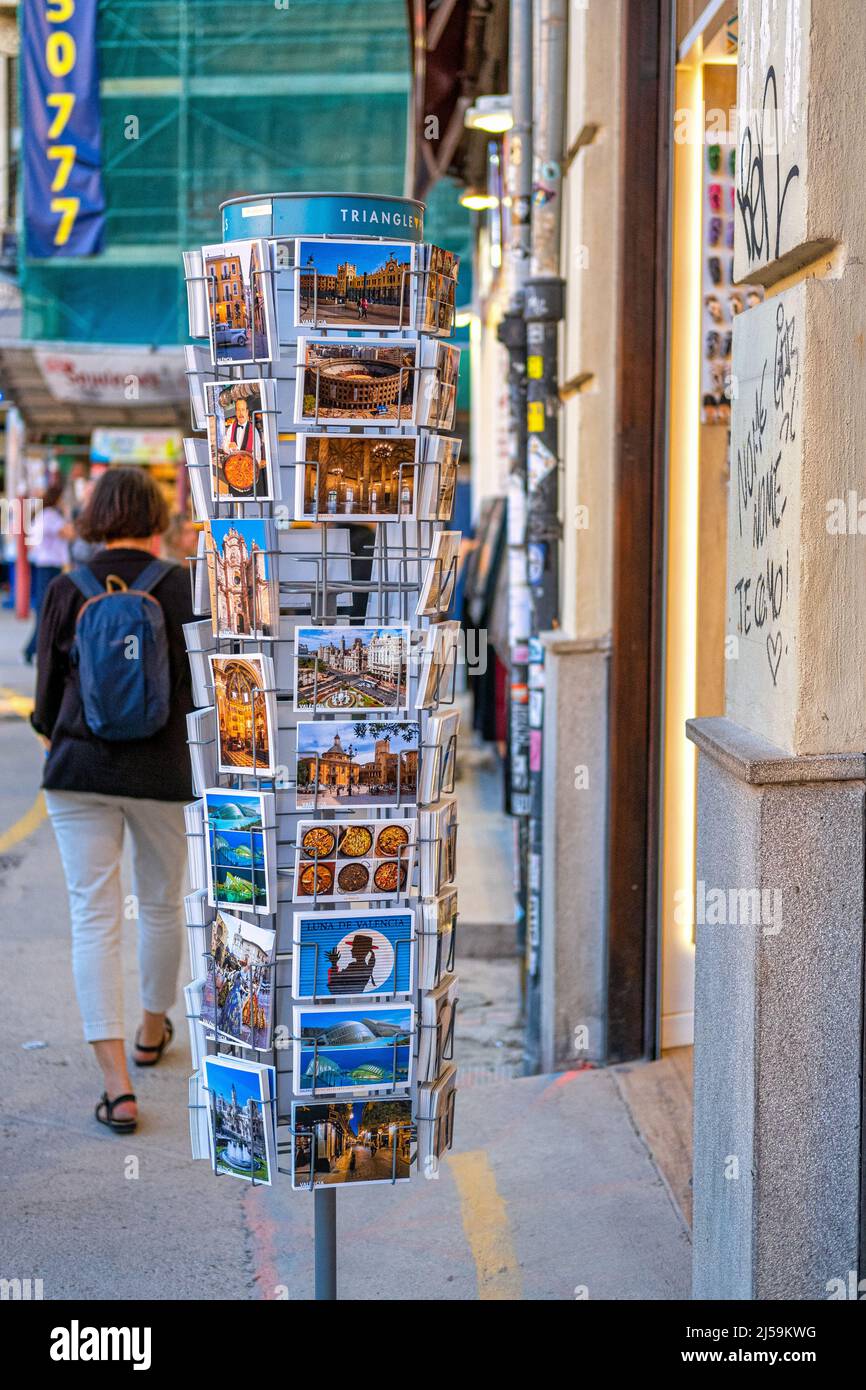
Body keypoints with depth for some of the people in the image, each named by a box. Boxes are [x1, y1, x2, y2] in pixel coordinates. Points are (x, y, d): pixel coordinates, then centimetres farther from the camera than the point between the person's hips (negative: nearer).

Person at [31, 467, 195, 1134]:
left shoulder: (66, 590, -3)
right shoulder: (182, 586, -6)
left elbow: (49, 692, 4)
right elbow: (201, 685, -4)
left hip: (80, 770, 0)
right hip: (164, 772, 0)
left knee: (95, 920, 0)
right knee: (162, 906, 21)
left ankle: (117, 1085, -9)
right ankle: (152, 1031, 42)